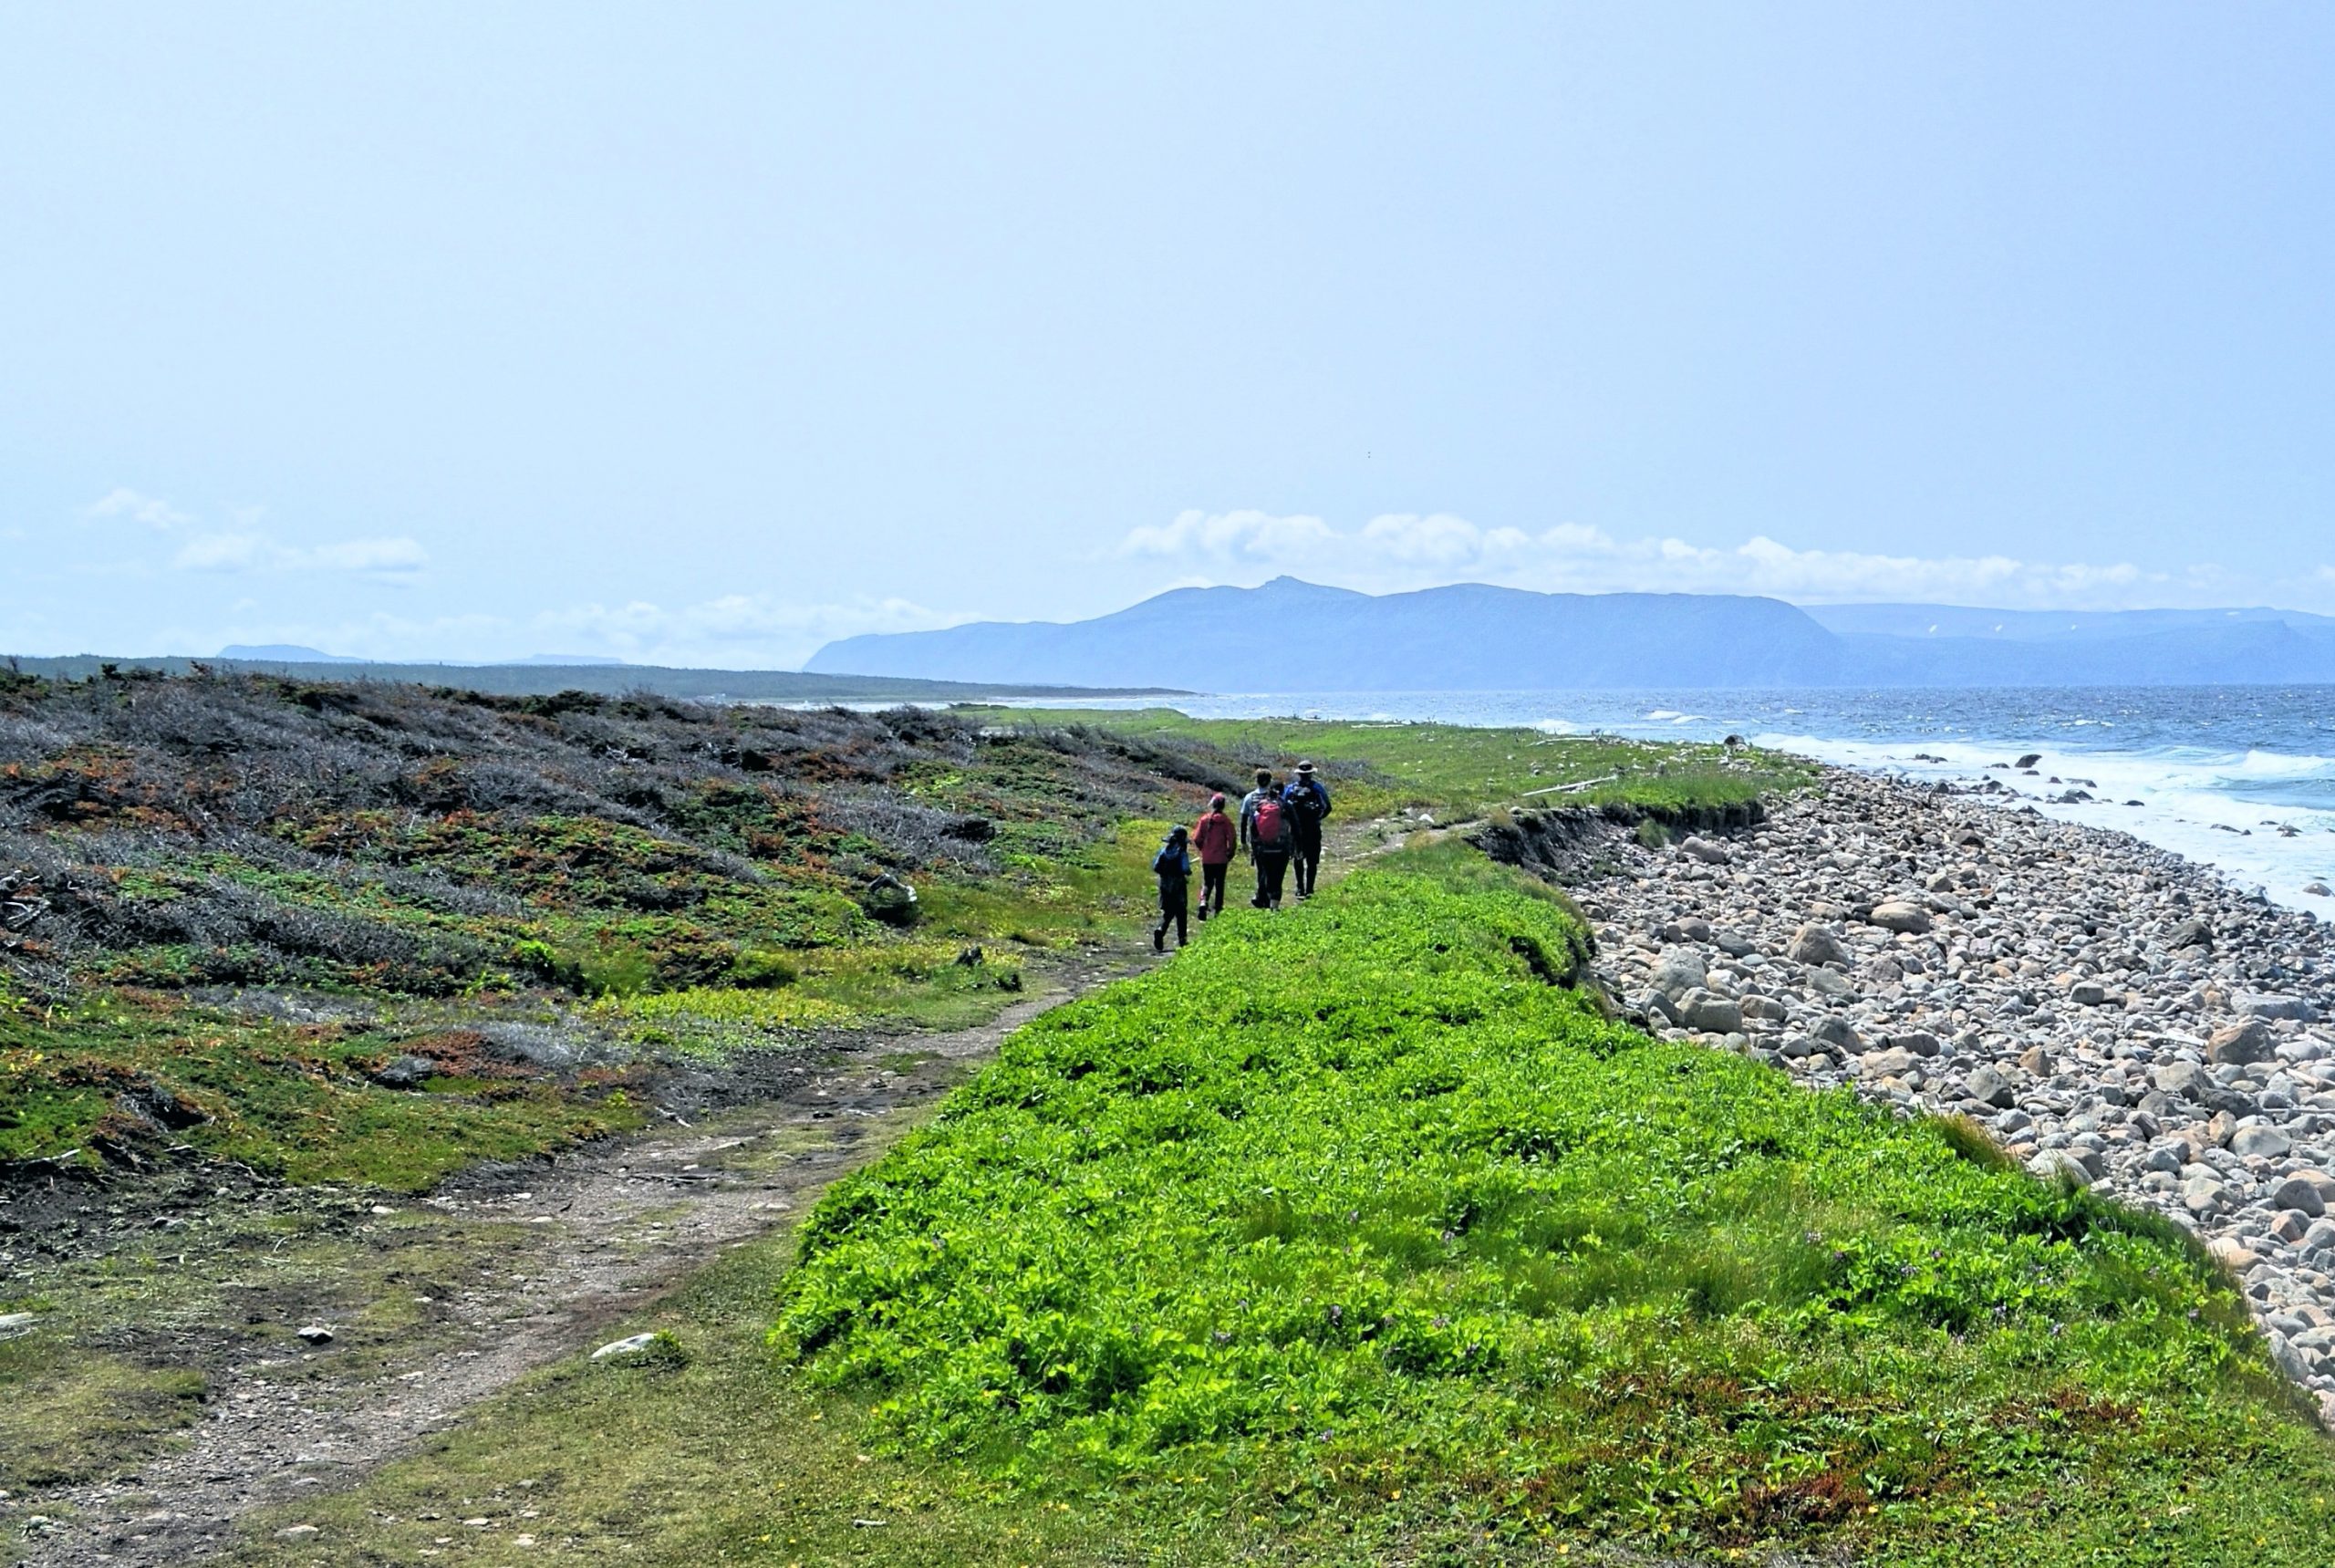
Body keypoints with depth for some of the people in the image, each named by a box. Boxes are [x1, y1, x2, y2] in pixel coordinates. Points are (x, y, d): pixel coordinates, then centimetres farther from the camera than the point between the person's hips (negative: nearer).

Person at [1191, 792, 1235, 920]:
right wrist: (1230, 853, 6)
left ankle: (1203, 902, -15)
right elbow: (1232, 838, -9)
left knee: (1207, 883, 10)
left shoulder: (1204, 819, -4)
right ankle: (1217, 908, 14)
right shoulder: (1225, 820, -8)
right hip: (1221, 858, -1)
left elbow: (1197, 839, -3)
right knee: (1219, 884, 12)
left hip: (1207, 858, 1)